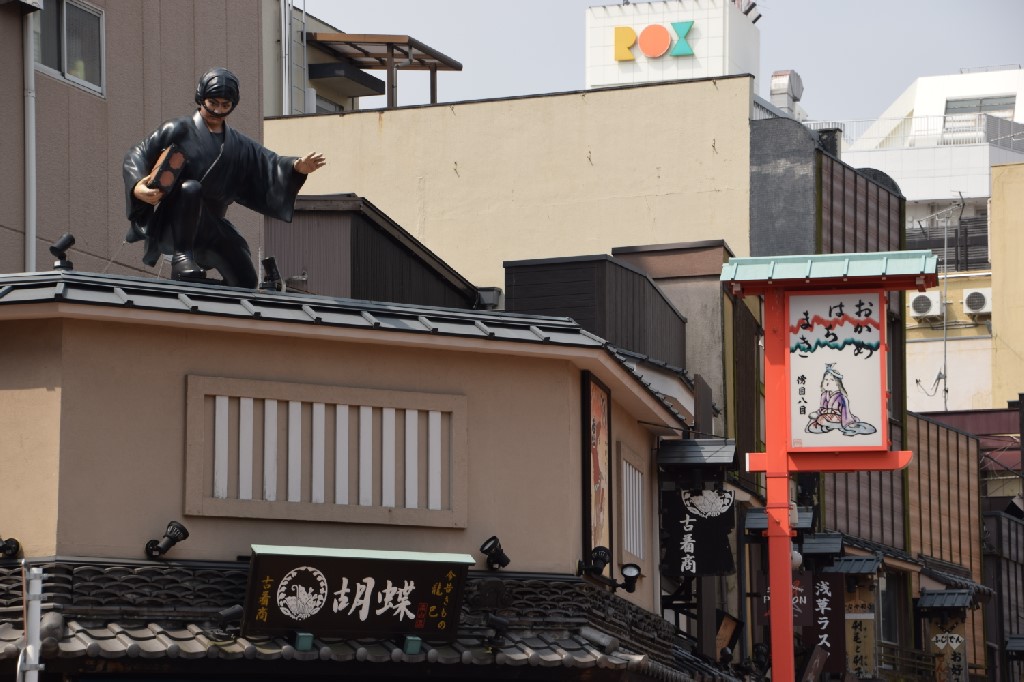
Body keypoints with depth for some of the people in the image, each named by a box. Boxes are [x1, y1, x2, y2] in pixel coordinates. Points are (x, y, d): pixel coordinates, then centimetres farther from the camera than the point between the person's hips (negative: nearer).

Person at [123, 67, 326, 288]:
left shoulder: (238, 145, 15)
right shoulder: (179, 130, 0)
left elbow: (269, 164, 2)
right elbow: (137, 155, -5)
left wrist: (296, 166, -20)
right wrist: (137, 186, -27)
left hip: (211, 228, 5)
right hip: (172, 224, -5)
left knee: (246, 283, -3)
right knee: (191, 188, -37)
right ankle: (181, 257, -31)